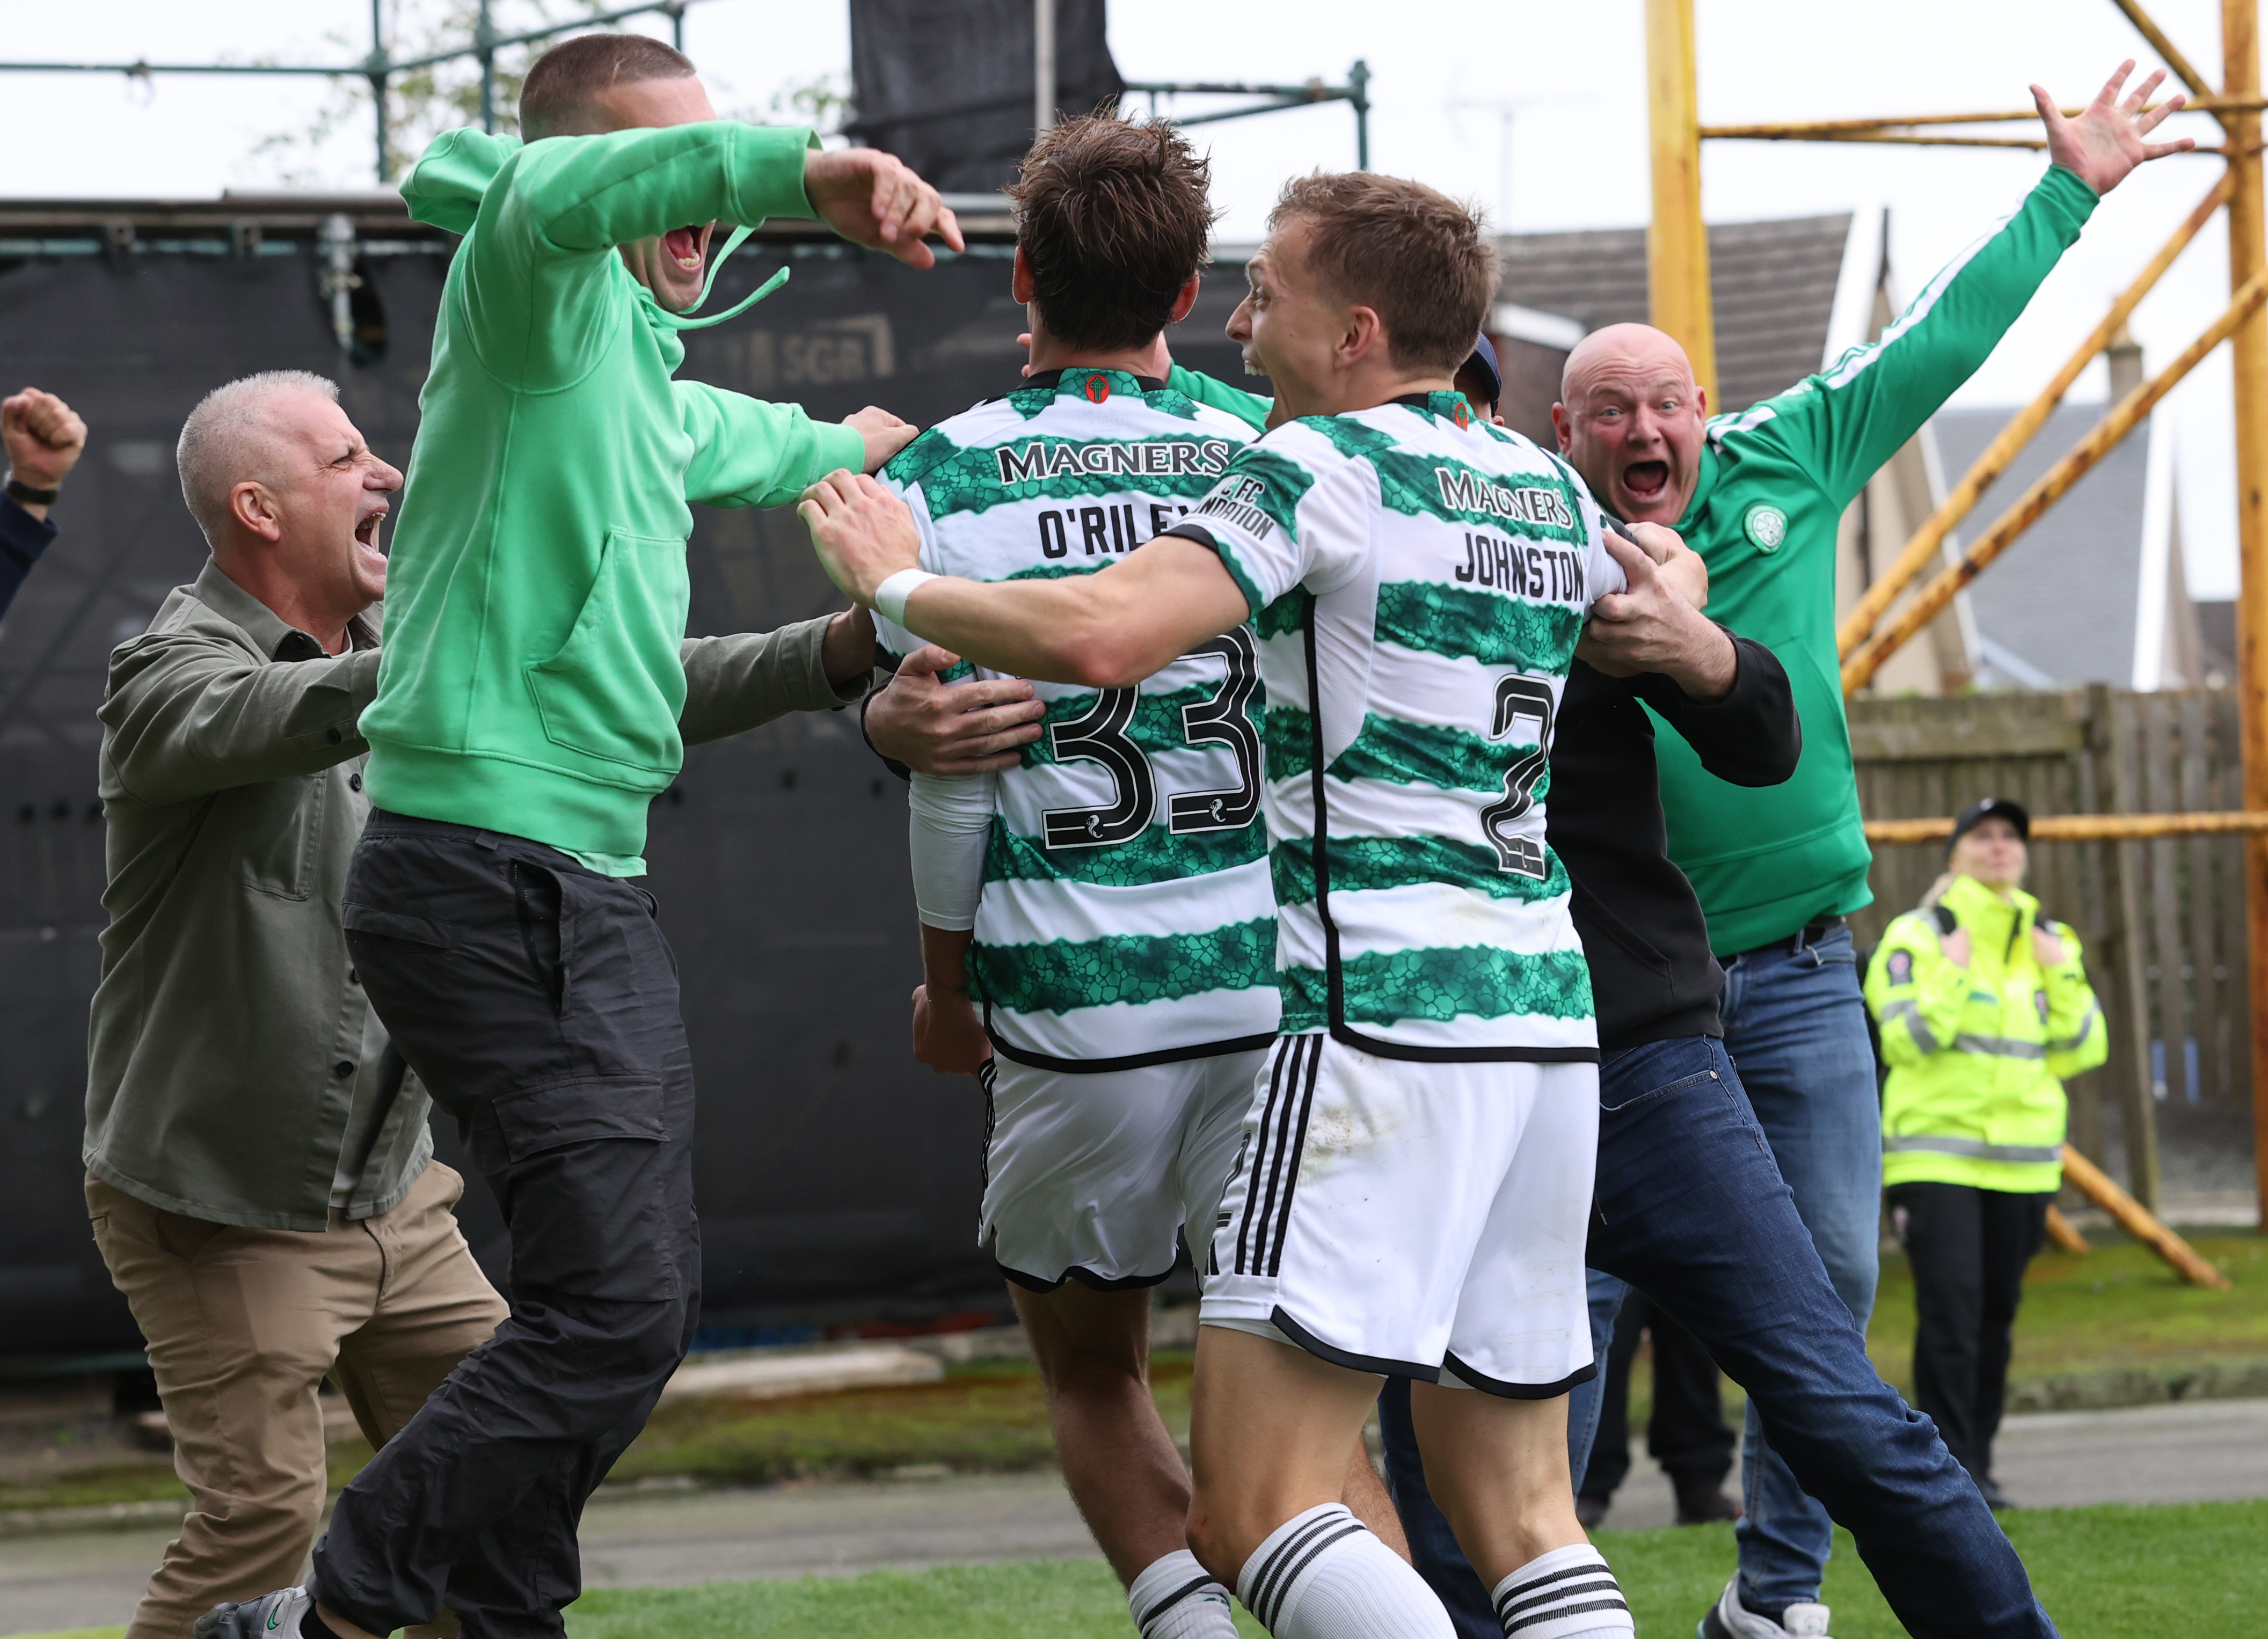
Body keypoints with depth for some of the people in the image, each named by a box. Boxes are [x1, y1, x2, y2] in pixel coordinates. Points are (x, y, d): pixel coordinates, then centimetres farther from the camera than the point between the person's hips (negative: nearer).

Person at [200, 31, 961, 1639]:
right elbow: (553, 195, -34)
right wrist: (797, 170, -46)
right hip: (490, 877, -10)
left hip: (592, 890, 10)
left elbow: (728, 437, 46)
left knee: (647, 1288, 14)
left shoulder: (646, 364, 21)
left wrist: (840, 447, 64)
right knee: (613, 1298, -16)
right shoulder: (539, 293, -8)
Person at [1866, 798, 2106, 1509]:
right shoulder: (1917, 936, -1)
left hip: (2023, 1158, 5)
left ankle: (1978, 1460, 15)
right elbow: (1905, 1039, -11)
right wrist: (1954, 971, -17)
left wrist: (2062, 974, -3)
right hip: (1937, 1152, -5)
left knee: (1997, 1316, 6)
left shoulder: (2048, 940, 14)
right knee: (1951, 1311, -13)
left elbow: (2084, 1049, 9)